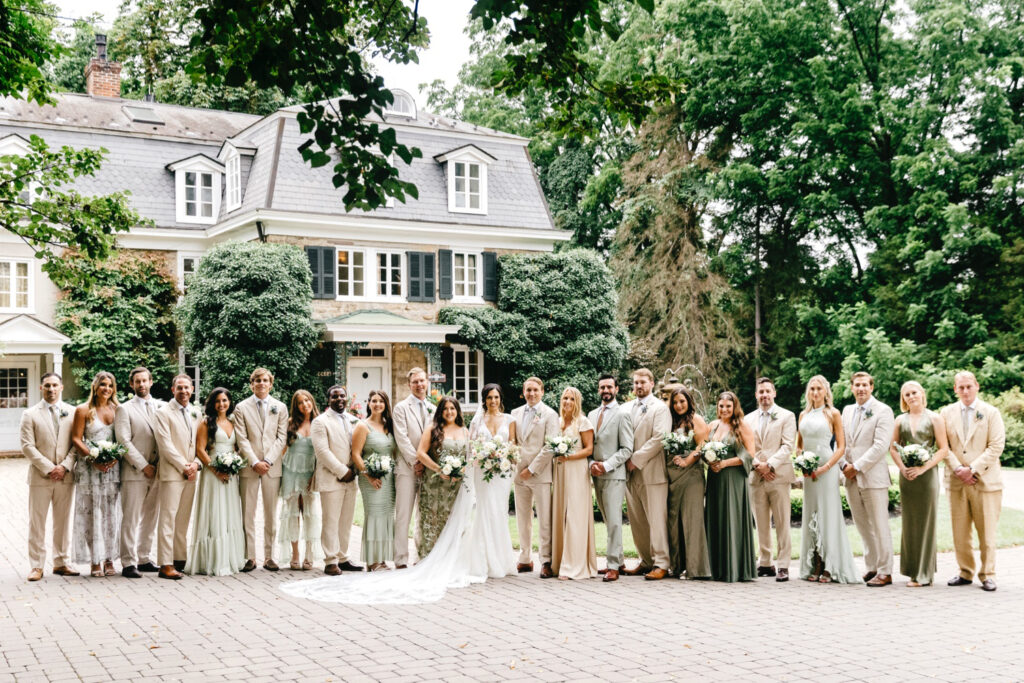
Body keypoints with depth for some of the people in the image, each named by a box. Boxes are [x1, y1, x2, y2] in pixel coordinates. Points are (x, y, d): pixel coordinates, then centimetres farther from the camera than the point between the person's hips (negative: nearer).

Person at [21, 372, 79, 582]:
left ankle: (61, 563, 17)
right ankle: (36, 566, 8)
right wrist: (49, 468, -12)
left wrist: (65, 466, -10)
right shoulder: (30, 415, 2)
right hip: (40, 476, -2)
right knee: (37, 523, 1)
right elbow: (27, 446, -5)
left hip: (66, 476, 2)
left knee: (63, 521, 8)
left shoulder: (72, 412, 7)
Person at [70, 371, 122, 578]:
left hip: (112, 467, 3)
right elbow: (76, 439, -3)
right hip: (90, 468, -3)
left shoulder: (116, 410, 9)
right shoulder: (84, 410, 1)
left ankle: (109, 560, 11)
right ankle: (95, 562, 4)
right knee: (92, 513, -1)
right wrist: (93, 458, -14)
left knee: (111, 513, 4)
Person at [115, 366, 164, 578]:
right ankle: (129, 563, 0)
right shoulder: (124, 409, 0)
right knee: (131, 519, -4)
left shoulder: (161, 406, 12)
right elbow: (123, 442, -7)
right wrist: (143, 466, -11)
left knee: (150, 519, 10)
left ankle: (144, 559, 18)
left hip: (156, 471, 4)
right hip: (134, 472, -4)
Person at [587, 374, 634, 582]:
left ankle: (613, 565, -6)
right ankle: (617, 560, 18)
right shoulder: (592, 414, 16)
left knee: (614, 520, -8)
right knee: (608, 521, 10)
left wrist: (606, 465, -15)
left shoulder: (622, 414, -4)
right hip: (597, 474, 6)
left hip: (614, 474, -6)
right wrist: (592, 463, -1)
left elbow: (627, 449, -8)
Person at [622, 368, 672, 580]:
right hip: (631, 473, 6)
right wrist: (626, 461, 0)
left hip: (652, 472, -6)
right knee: (637, 521, 8)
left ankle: (661, 564, -1)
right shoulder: (626, 408, 16)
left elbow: (659, 439, -12)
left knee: (657, 520, -5)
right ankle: (646, 561, 16)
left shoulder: (660, 408, -2)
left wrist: (636, 460, -13)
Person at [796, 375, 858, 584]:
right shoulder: (804, 415, 13)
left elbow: (841, 446, -4)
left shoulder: (833, 414, -1)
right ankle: (814, 566, 10)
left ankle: (830, 568, -2)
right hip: (808, 471, 5)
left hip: (827, 469, -5)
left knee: (828, 514, -5)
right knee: (811, 515, 6)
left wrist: (826, 467, -15)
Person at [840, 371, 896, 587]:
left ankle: (885, 572, 4)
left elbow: (881, 445, -14)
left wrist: (857, 467, -14)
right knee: (862, 526, 10)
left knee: (879, 527, -2)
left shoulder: (883, 411, -5)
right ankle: (871, 567, 18)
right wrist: (845, 465, 1)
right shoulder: (847, 411, 15)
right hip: (851, 479, 6)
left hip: (873, 477, -6)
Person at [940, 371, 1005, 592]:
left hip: (985, 480, -2)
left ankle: (987, 575, 10)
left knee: (987, 532, 0)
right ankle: (965, 572, 16)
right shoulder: (947, 413, 9)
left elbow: (996, 447, -5)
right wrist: (957, 469, -9)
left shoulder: (991, 413, 2)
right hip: (957, 481, 2)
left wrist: (973, 470, -12)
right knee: (959, 532, 5)